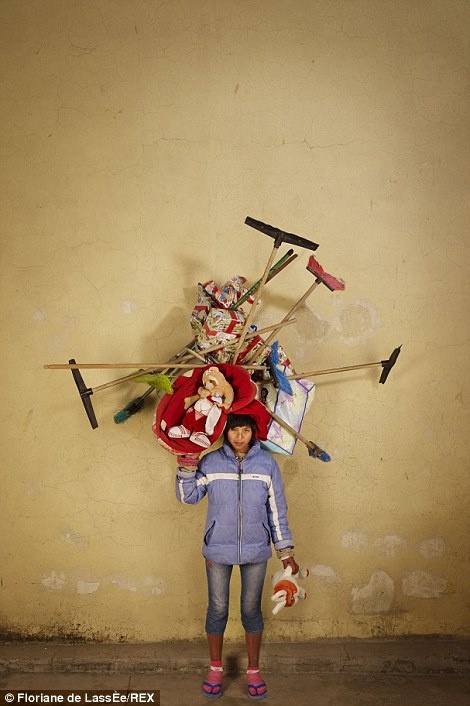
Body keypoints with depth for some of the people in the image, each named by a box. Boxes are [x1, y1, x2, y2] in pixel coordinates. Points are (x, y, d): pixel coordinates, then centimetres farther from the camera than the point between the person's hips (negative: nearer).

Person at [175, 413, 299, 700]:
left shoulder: (267, 463, -3)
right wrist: (187, 468, -15)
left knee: (251, 609, 11)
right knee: (217, 609, 10)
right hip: (218, 549, 0)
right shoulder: (210, 462, -4)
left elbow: (277, 510, 2)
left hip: (256, 550, 0)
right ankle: (215, 669, 27)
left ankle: (254, 670, 27)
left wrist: (286, 552, 4)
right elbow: (188, 496, 0)